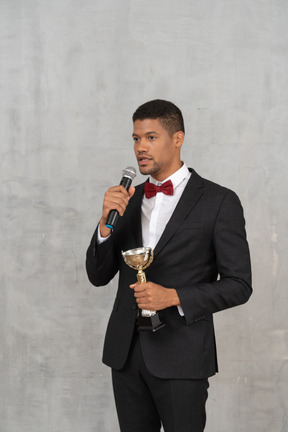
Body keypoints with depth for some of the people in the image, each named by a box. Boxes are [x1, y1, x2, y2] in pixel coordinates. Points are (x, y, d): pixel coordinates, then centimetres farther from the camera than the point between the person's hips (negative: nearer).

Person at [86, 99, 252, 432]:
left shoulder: (219, 201, -6)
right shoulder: (127, 199, 9)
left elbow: (238, 285, -7)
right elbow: (98, 276, 7)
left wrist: (174, 296, -19)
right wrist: (107, 222, -10)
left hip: (181, 357, -4)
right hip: (125, 352, 5)